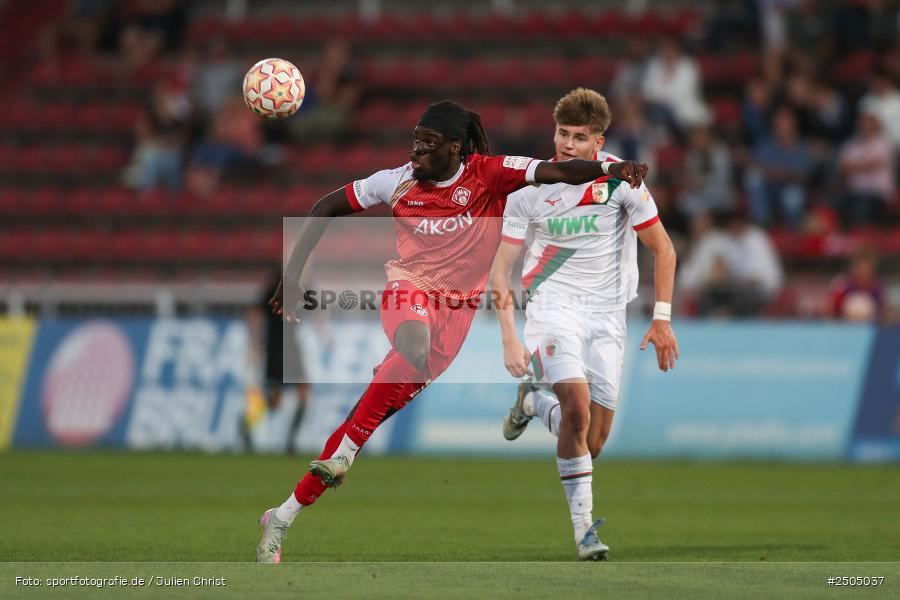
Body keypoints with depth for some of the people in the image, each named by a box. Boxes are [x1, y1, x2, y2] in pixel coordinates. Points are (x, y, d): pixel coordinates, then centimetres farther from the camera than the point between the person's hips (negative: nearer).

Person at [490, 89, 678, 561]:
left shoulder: (620, 179, -8)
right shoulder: (529, 187, -8)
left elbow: (662, 247, 3)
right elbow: (502, 265, -2)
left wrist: (662, 319, -3)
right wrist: (509, 338, -12)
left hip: (607, 311, 2)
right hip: (554, 304, -2)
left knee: (593, 444, -1)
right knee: (577, 407, -26)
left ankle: (535, 401, 31)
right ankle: (583, 525, -17)